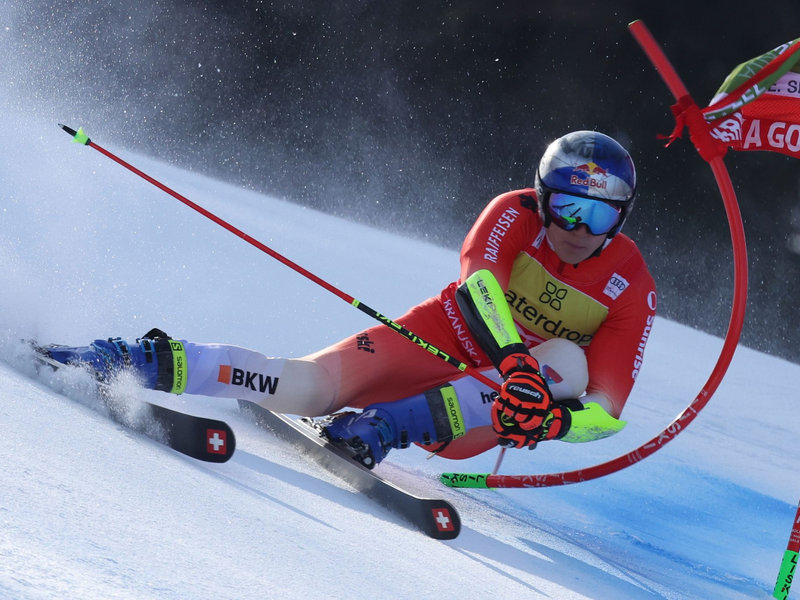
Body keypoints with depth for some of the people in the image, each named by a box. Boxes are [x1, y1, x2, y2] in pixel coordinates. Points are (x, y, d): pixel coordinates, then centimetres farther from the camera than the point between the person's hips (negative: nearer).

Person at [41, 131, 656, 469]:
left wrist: (556, 418, -41)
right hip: (438, 339, 0)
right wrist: (514, 360, -49)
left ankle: (384, 424, -43)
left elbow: (607, 409, -17)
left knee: (567, 363, -33)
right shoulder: (517, 213, -10)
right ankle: (147, 361, -21)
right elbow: (479, 275, -32)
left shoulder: (632, 287, -11)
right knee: (305, 387, -27)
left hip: (489, 399, 1)